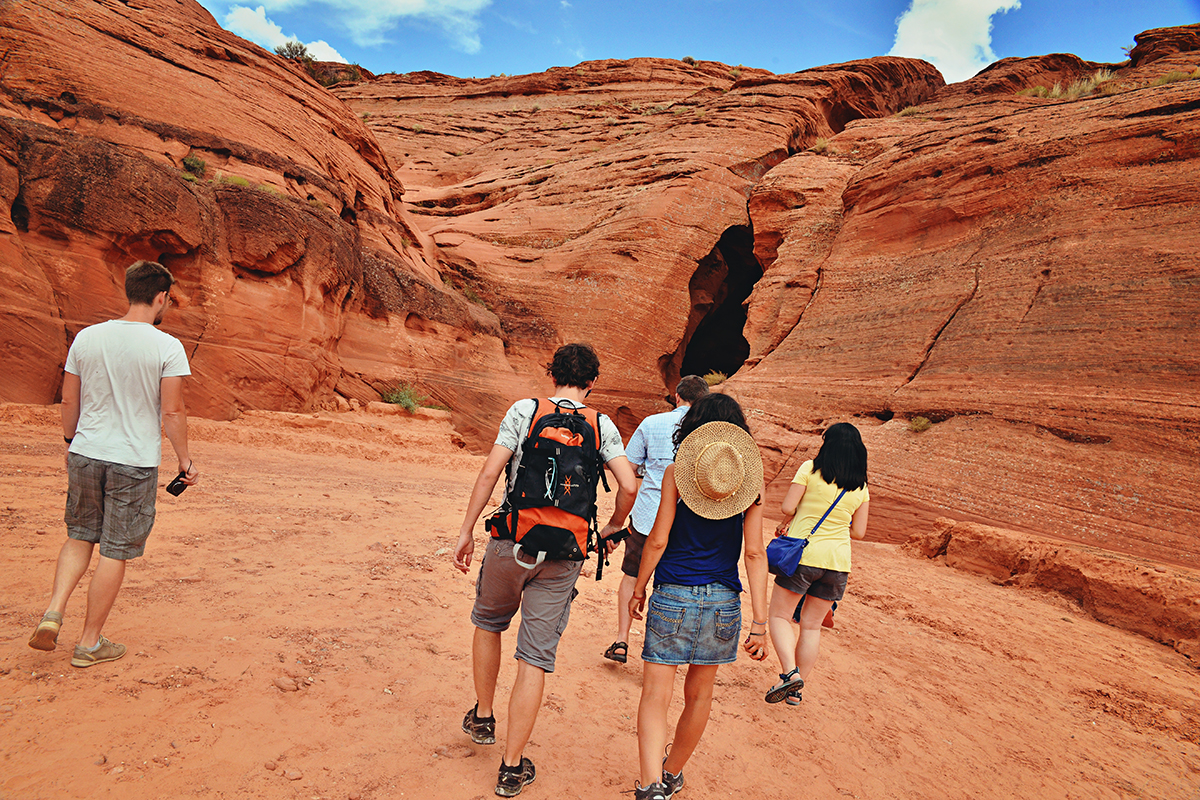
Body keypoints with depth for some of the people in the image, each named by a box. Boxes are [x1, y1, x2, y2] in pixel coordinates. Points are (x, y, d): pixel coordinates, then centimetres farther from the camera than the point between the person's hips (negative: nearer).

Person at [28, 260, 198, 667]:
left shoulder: (86, 337, 2)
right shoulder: (167, 347, -12)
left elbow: (69, 401, 9)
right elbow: (173, 412, -12)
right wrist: (185, 463, -1)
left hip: (85, 454, 5)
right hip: (135, 463, -4)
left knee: (80, 537, 24)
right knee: (115, 551, 7)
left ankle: (53, 611, 11)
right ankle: (90, 642, 17)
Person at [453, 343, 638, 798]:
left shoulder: (523, 410, 0)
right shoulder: (602, 426, 3)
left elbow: (489, 474, -6)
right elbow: (629, 486, -5)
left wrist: (466, 531, 1)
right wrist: (613, 526, 13)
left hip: (511, 543, 0)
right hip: (563, 556, 0)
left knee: (488, 623, 27)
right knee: (535, 659, 7)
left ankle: (483, 718, 39)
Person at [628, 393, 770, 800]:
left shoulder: (676, 472, -6)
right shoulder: (751, 480, -1)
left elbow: (657, 540, -6)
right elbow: (754, 554, -3)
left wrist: (638, 589, 8)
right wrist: (759, 623, 0)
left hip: (673, 596, -3)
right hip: (723, 601, 3)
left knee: (655, 695, 2)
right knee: (699, 695, 20)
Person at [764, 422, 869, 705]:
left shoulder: (810, 468, -6)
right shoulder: (861, 486, 5)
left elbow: (788, 507, -10)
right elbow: (859, 532, 6)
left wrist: (789, 522, 12)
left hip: (803, 554, -4)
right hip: (838, 561, 4)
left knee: (780, 616, 9)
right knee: (811, 625, 14)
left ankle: (790, 672, -9)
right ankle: (797, 690, 19)